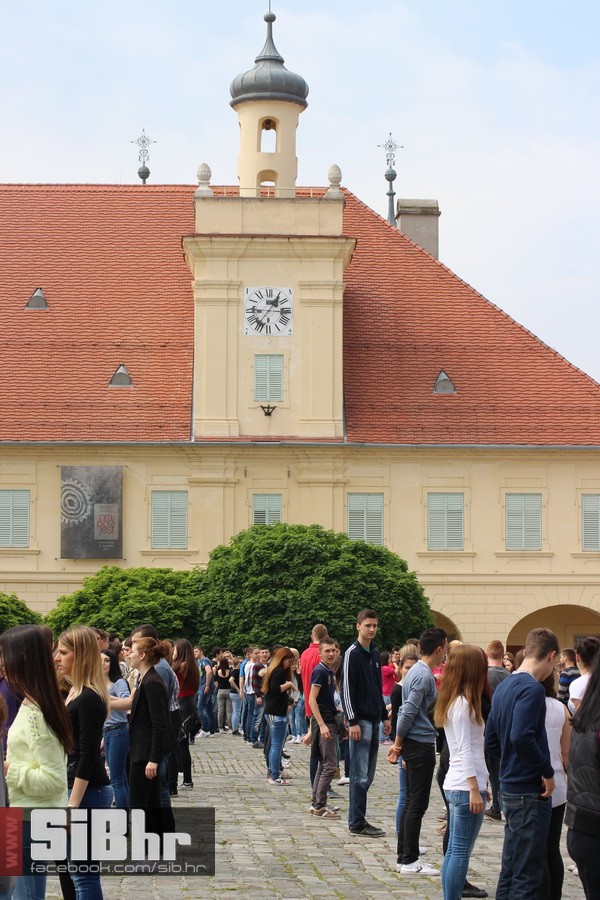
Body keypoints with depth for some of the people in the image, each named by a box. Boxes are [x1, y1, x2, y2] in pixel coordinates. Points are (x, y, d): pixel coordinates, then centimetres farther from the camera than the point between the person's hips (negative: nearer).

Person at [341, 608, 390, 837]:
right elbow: (346, 690, -13)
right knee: (360, 774, -7)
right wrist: (353, 721, -18)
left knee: (368, 773, 10)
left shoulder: (375, 654, 16)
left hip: (374, 720, 8)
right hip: (360, 720, -8)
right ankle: (357, 823, -3)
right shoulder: (352, 654, -9)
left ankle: (358, 819, 16)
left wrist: (385, 716, 18)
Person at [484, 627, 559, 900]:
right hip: (530, 793, -9)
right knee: (528, 876, -3)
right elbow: (521, 737, -29)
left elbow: (491, 742, 16)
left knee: (510, 869, 16)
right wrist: (547, 771, -19)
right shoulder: (532, 688, -17)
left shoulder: (504, 687, 12)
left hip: (510, 789, 9)